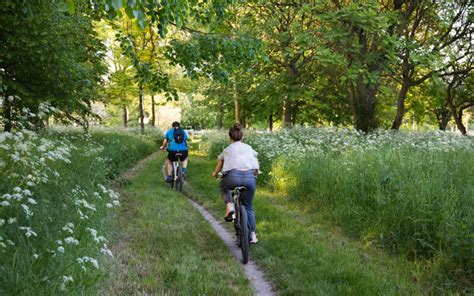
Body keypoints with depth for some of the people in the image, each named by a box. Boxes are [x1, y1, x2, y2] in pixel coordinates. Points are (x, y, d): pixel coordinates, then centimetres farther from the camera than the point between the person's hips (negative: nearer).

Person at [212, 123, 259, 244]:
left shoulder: (227, 149, 22)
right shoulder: (249, 148, 24)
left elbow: (218, 168, 36)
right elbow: (256, 169, 29)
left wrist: (215, 174, 58)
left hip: (234, 176, -2)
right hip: (249, 178, 2)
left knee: (223, 187, 33)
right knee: (248, 206, 21)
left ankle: (230, 205, 8)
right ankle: (252, 235, 18)